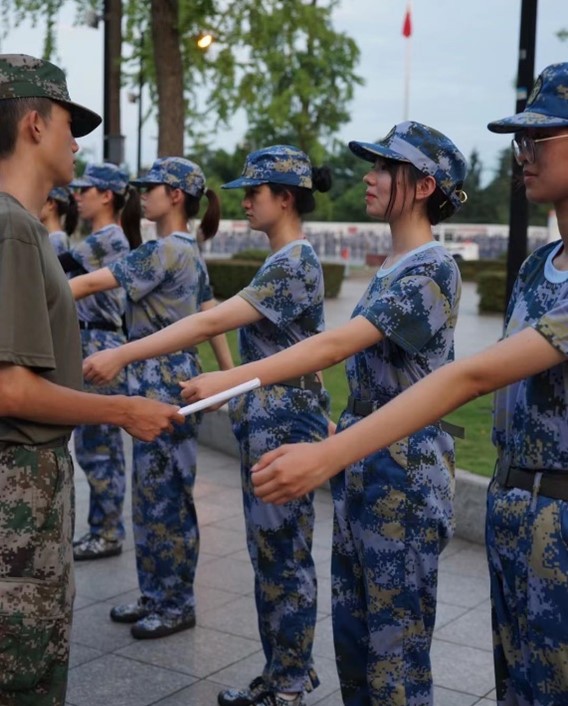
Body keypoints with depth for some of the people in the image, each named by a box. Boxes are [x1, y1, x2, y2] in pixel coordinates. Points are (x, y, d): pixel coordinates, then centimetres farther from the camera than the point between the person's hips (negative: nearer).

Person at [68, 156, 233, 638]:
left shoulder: (166, 250, -16)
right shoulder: (188, 252, 14)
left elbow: (93, 283, -18)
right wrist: (230, 374, 20)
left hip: (164, 379, -10)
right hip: (159, 378, 10)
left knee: (167, 494, 0)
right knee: (152, 491, 15)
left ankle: (178, 605, 12)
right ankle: (156, 595, 26)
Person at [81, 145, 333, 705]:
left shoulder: (294, 264, -18)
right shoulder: (283, 262, 12)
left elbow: (211, 322, -28)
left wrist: (122, 355, -30)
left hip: (284, 426, -10)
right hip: (262, 422, 10)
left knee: (284, 558, 1)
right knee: (269, 554, 15)